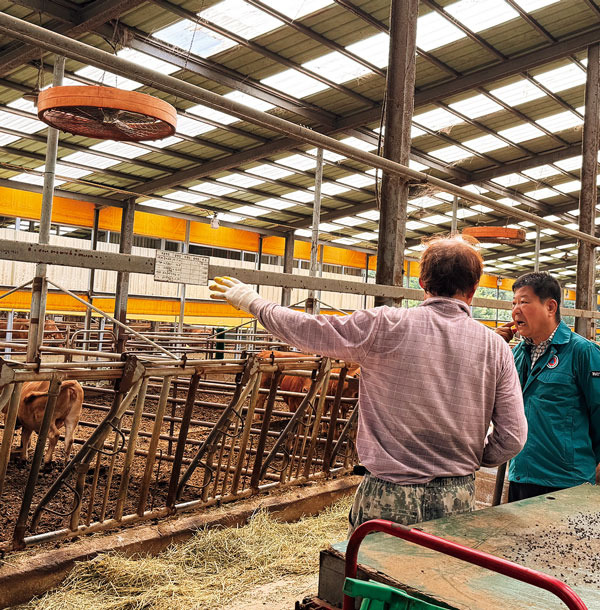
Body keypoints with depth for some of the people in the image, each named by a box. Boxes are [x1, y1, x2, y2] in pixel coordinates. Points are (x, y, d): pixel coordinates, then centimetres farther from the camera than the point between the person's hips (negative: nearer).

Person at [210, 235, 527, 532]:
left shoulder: (386, 326, -12)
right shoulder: (495, 347, -3)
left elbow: (305, 328, -3)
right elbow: (512, 438, -4)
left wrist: (250, 299, 12)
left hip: (389, 497, -3)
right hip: (458, 500, 3)